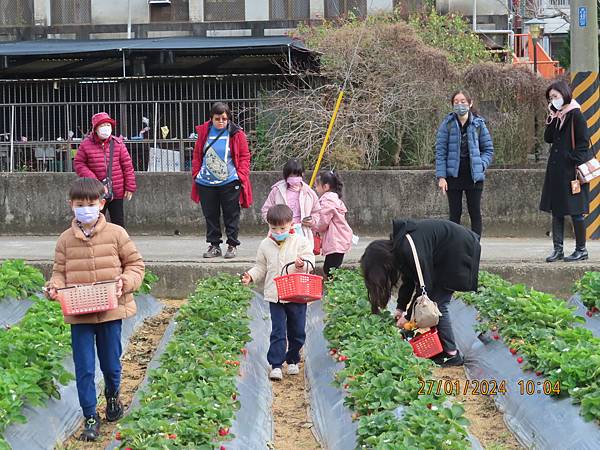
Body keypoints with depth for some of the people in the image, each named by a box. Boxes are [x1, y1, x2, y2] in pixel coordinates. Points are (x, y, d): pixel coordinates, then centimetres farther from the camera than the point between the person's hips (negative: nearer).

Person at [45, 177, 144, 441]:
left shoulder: (116, 234, -2)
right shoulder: (66, 240, 1)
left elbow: (135, 263, 4)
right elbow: (60, 271, 7)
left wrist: (126, 281, -14)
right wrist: (54, 286, -14)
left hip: (110, 311, 0)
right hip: (78, 314, 0)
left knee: (111, 363, 12)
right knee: (84, 367, 0)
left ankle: (112, 396, 42)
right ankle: (90, 417, 10)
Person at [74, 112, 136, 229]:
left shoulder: (118, 143, -1)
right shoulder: (86, 144, -4)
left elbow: (127, 165, 1)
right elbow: (78, 163, 1)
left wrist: (130, 187, -1)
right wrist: (91, 179, -13)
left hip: (117, 192, 1)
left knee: (118, 222, 7)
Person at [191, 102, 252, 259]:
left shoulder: (236, 133, -2)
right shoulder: (204, 132, 5)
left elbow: (244, 156, 1)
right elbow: (197, 155, 13)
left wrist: (241, 175, -8)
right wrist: (196, 174, 5)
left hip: (230, 182, -3)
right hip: (206, 182, 3)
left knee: (231, 215, 3)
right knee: (210, 215, 8)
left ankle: (232, 245, 11)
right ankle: (214, 245, 16)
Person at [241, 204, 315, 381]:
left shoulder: (301, 242, -2)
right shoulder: (265, 245, 6)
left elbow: (310, 261, -7)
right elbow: (261, 268, 15)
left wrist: (303, 265, -28)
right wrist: (251, 276, -3)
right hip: (275, 296, 1)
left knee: (297, 332, 11)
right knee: (278, 332, -5)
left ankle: (292, 360, 29)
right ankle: (276, 365, -5)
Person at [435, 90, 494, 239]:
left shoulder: (478, 124, 2)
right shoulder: (447, 124, 0)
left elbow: (488, 149, 8)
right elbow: (440, 151, -1)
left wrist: (481, 165, -11)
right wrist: (441, 176, -8)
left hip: (474, 176, 0)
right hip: (453, 175, 0)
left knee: (475, 214, 2)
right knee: (454, 214, 3)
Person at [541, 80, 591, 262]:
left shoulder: (575, 115, -10)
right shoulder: (557, 116, 13)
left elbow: (583, 143, -13)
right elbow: (548, 138, 8)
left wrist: (577, 164, -18)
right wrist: (552, 117, 1)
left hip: (571, 171, -8)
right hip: (556, 170, 8)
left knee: (575, 212, -1)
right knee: (556, 211, 7)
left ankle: (581, 249, 7)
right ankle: (558, 249, 11)